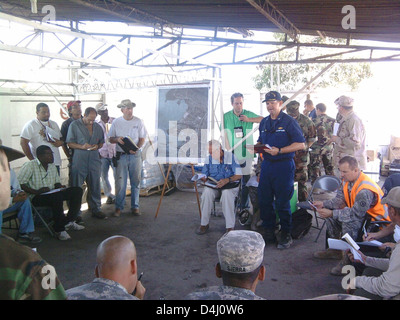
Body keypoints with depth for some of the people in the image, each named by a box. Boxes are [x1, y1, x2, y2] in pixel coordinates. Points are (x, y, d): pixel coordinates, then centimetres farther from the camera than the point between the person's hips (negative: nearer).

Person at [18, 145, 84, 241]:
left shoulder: (52, 166, 15)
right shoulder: (30, 166, -9)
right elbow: (19, 184, -17)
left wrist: (60, 187, -2)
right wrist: (36, 192, -25)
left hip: (52, 193, 8)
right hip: (36, 197, -8)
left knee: (77, 190, -7)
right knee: (57, 197, -38)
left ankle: (69, 221, -4)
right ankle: (59, 229, -26)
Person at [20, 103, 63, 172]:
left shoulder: (54, 124, 17)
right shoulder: (30, 125, -2)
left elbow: (61, 139, 23)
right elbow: (23, 142, -10)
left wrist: (60, 142, -3)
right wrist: (32, 159, -14)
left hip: (56, 162, 6)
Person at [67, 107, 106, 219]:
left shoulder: (97, 127, 13)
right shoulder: (74, 125, 1)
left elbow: (101, 142, 19)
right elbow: (70, 143, -2)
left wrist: (97, 146, -3)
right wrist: (82, 146, -17)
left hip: (94, 159, 4)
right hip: (79, 160, -4)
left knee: (95, 186, 8)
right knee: (76, 187, 2)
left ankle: (96, 209, 18)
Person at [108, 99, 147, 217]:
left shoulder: (138, 121, 4)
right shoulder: (116, 122, 4)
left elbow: (142, 139, 4)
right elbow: (110, 139, 6)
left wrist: (136, 148, -14)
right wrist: (117, 139, -16)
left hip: (135, 155, 1)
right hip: (121, 155, 0)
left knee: (136, 182, 4)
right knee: (120, 182, -2)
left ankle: (135, 207, 15)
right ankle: (119, 207, 9)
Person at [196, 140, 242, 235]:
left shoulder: (231, 157, -5)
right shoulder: (209, 158, 5)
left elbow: (239, 175, -9)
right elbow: (204, 175, 10)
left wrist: (227, 180, -26)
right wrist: (205, 179, -14)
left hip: (229, 185, -3)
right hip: (213, 186, 3)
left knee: (226, 193, -37)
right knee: (207, 192, -31)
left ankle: (230, 227, -30)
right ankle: (204, 224, -17)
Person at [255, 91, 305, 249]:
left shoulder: (289, 121, -6)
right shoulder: (264, 122, 14)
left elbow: (301, 144, -11)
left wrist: (279, 150, -20)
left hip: (283, 165, -6)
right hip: (266, 164, 6)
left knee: (282, 202, 0)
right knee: (264, 199, 8)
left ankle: (286, 234, 16)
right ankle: (268, 232, 23)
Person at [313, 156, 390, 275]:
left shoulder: (365, 190, -32)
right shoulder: (347, 180, -2)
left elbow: (355, 214, -33)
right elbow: (340, 200, 2)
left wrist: (332, 213, -31)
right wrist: (323, 204, -14)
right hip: (357, 211, 10)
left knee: (349, 223, -34)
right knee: (331, 216, 1)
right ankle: (335, 249, 14)